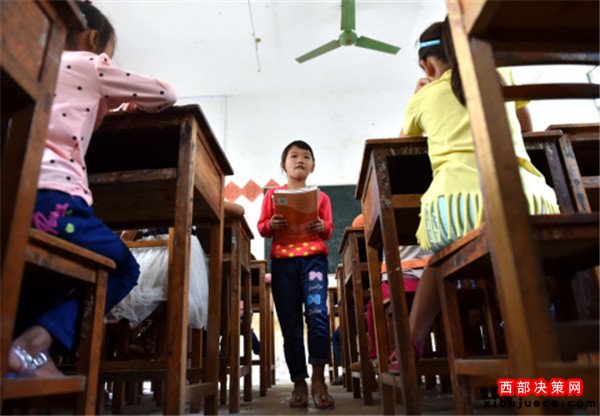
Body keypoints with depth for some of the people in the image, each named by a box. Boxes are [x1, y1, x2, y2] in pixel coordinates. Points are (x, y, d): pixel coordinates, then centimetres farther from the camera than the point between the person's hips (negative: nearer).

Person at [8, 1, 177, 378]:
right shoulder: (90, 64, 12)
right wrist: (134, 104, 37)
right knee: (123, 268, 13)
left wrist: (109, 103, 35)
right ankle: (34, 343, -4)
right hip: (53, 194, -7)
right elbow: (166, 95, 18)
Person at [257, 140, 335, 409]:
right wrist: (272, 225, -11)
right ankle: (299, 382, 14)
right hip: (282, 261, 1)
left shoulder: (320, 196, 16)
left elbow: (329, 230, 13)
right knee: (290, 324, 3)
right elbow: (261, 228, 11)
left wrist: (323, 227, -10)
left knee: (317, 313, -19)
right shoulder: (273, 194, 15)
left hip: (313, 258, -1)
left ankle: (318, 379, -4)